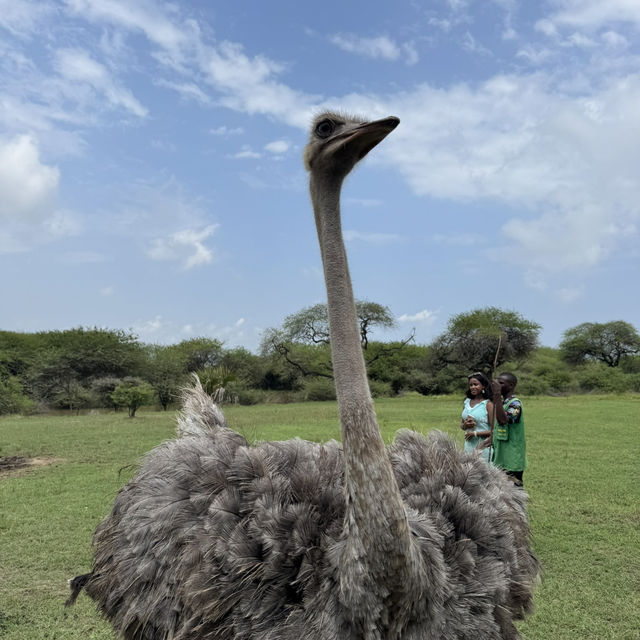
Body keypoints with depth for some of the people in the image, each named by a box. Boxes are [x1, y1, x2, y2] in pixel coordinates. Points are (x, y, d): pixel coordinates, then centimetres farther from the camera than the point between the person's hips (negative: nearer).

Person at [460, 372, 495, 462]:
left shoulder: (488, 404, -8)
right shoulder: (467, 402, 9)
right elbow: (461, 425, 18)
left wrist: (475, 433, -14)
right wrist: (465, 425, -4)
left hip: (483, 447, -5)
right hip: (468, 445, 5)